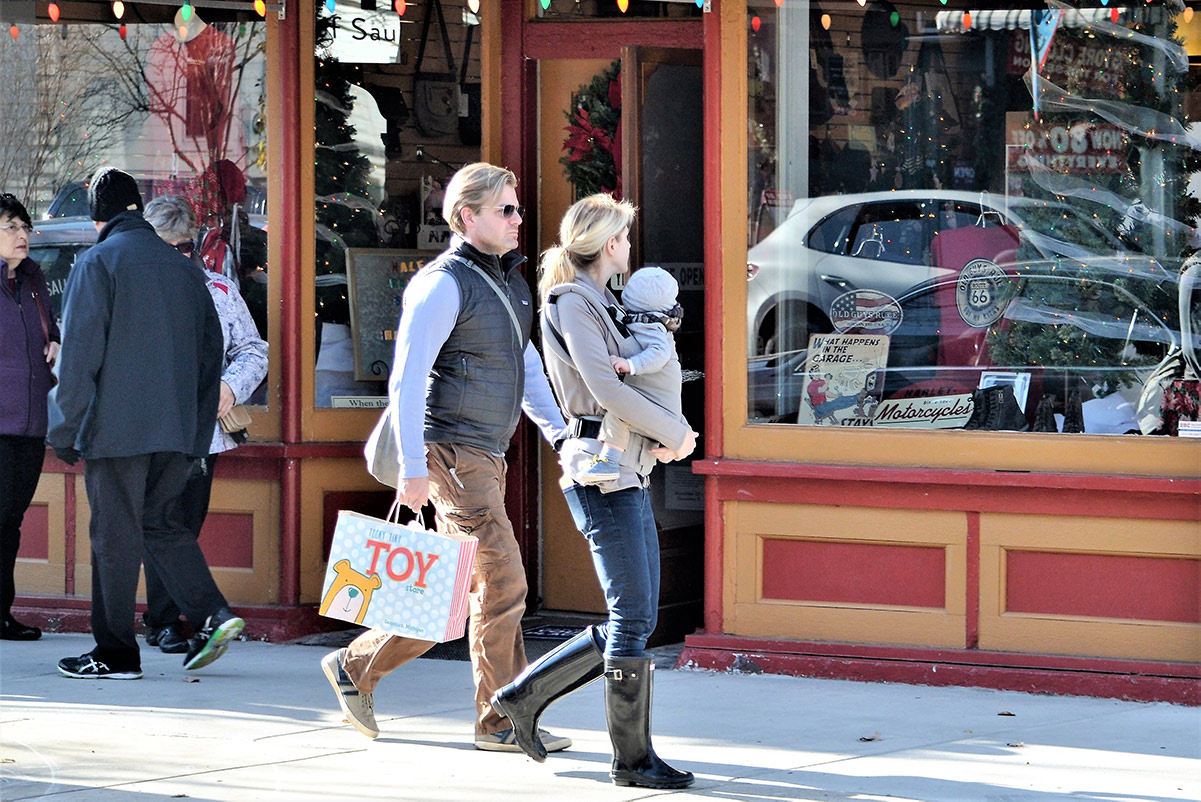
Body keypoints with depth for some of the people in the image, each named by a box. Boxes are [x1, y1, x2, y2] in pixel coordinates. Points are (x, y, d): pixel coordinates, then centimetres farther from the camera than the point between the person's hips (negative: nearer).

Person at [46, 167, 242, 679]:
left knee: (115, 535, 1)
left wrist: (64, 431, -5)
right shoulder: (184, 267, 13)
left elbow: (79, 354, -10)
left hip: (118, 426, -6)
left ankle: (116, 653, 4)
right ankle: (212, 615, -1)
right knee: (159, 522, 16)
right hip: (180, 431, 6)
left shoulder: (98, 262, -5)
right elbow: (211, 352, 15)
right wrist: (199, 430, 20)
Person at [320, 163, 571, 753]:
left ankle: (357, 667, 21)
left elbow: (526, 368, 24)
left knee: (456, 591, 11)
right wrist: (413, 466, -21)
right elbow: (405, 379, -17)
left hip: (485, 456, 10)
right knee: (502, 582, -10)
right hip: (452, 454, -10)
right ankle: (501, 720, -3)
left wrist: (559, 433, 13)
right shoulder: (443, 284, -13)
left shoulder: (504, 280, 16)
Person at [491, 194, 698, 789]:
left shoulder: (596, 305, 21)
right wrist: (674, 432, -8)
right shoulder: (571, 303, -8)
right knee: (632, 617, -8)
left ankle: (525, 695, 17)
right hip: (602, 472, -10)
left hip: (630, 473, 10)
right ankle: (632, 758, -2)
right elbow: (606, 389, -17)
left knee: (635, 620, 9)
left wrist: (661, 437, 6)